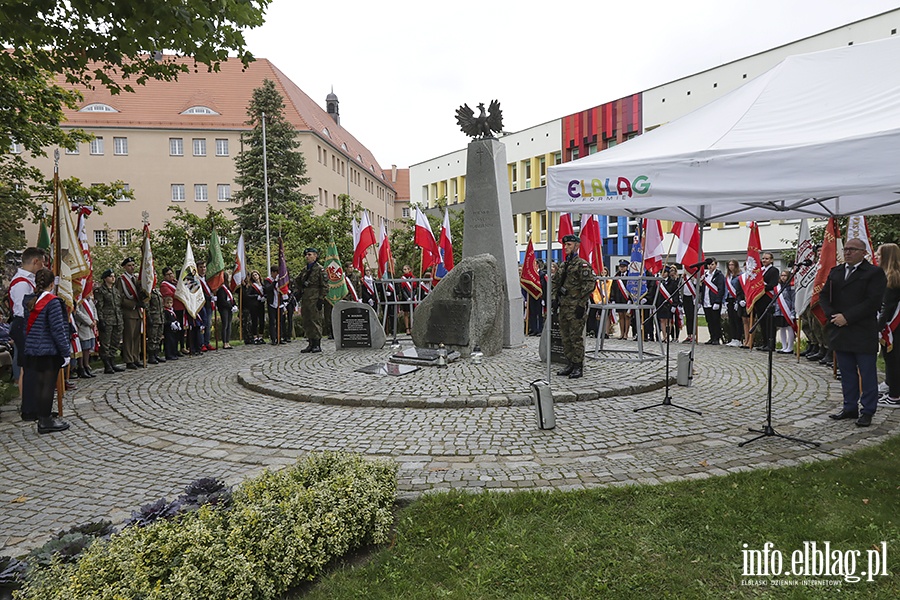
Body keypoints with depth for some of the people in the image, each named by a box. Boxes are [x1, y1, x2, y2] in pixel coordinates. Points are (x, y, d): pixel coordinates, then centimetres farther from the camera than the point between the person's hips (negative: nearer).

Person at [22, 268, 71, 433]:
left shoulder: (29, 301, 7)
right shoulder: (52, 302, -15)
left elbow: (25, 326, 15)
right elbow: (58, 330, -16)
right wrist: (66, 352, -12)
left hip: (32, 351, 7)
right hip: (50, 351, -7)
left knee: (38, 384, 13)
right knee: (48, 384, 0)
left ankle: (43, 417, 22)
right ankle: (46, 421, 5)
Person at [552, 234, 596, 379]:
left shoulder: (582, 264, -9)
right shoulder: (563, 265, 16)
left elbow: (589, 285, -16)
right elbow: (555, 283, 23)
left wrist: (581, 304, -18)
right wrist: (555, 299, 11)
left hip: (576, 307, -8)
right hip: (563, 306, 8)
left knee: (576, 337, -5)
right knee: (565, 337, 12)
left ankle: (578, 367, 2)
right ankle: (570, 364, 21)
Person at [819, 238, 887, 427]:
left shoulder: (874, 273, -5)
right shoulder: (835, 272, 13)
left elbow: (873, 301, -14)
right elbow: (823, 296, 10)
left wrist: (847, 317, -18)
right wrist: (832, 315, -7)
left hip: (863, 332, -5)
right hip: (840, 331, 6)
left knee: (867, 373, 3)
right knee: (847, 372, 13)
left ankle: (868, 411, 12)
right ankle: (850, 408, 22)